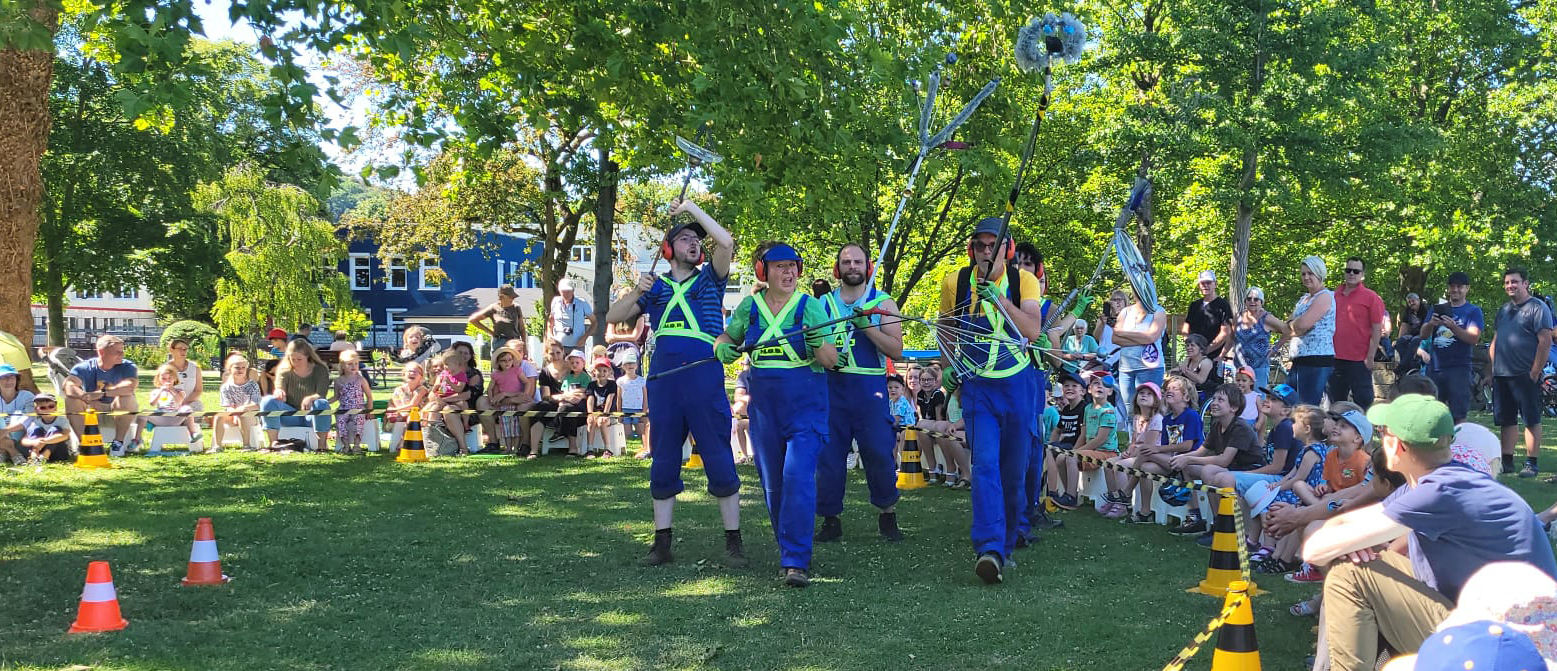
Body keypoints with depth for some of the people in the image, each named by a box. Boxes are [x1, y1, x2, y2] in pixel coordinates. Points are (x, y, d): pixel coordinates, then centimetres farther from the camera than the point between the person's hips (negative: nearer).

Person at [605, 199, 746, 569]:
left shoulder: (709, 279, 11)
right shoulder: (654, 286, 16)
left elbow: (726, 242, -6)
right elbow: (613, 317, 12)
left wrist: (691, 207, 0)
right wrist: (636, 292, -5)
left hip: (705, 377, -2)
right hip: (662, 380, 3)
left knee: (719, 460, -3)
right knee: (663, 462, 7)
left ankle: (733, 541, 3)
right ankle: (662, 542, 14)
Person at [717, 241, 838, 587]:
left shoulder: (810, 306, -4)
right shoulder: (749, 307, 5)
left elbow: (831, 361, -5)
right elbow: (727, 338, 22)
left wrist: (818, 341, -25)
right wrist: (723, 348, -1)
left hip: (806, 403, -4)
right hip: (764, 404, 4)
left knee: (798, 477, -17)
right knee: (773, 482, 10)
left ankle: (796, 562, -16)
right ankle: (790, 550, 28)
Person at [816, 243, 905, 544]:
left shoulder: (883, 303, 6)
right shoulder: (823, 303, 12)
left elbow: (897, 350, -2)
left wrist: (867, 327, -15)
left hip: (870, 387, -2)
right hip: (831, 386, 2)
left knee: (880, 452, -8)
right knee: (828, 454, 0)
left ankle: (887, 514, 10)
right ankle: (831, 519, 11)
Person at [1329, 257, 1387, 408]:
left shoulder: (1371, 297, -3)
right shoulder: (1334, 295, 10)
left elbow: (1377, 329, -5)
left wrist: (1370, 358, -11)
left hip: (1359, 361, -5)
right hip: (1335, 360, 5)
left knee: (1363, 402, -3)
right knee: (1336, 403, 13)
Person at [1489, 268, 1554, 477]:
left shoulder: (1538, 307, -5)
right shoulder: (1503, 310, 17)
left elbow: (1546, 341, -11)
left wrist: (1535, 372, -15)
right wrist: (1492, 368, 13)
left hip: (1526, 376, -7)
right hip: (1501, 374, 7)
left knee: (1532, 420, -2)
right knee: (1507, 420, 10)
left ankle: (1531, 463, 1)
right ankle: (1507, 461, 16)